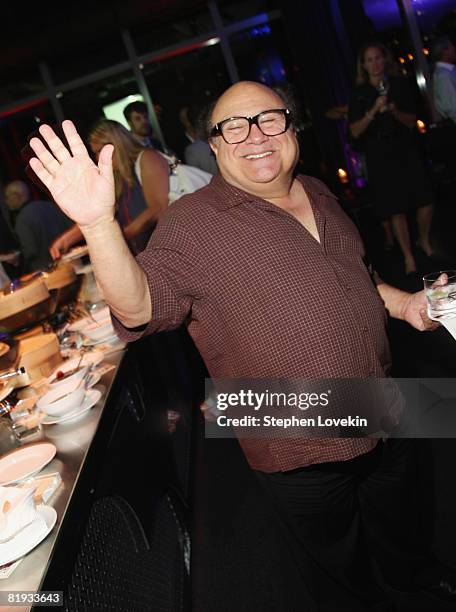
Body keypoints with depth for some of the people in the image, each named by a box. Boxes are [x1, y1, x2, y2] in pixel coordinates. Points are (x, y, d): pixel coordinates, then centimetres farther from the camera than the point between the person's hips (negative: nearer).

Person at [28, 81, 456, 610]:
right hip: (305, 456, -6)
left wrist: (405, 304, 3)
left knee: (397, 521, 34)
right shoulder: (193, 223, -17)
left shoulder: (318, 194, 4)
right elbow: (139, 307, -31)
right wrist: (99, 223, -45)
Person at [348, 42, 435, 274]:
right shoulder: (359, 94, 1)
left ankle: (424, 241, 23)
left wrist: (394, 111, -13)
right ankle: (408, 256, 9)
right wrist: (373, 111, -18)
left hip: (405, 151, 2)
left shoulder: (399, 84, 5)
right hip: (379, 157, -2)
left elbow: (412, 121, 6)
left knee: (425, 200, -4)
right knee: (396, 209, -2)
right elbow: (355, 132, -6)